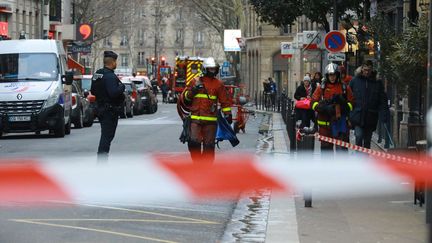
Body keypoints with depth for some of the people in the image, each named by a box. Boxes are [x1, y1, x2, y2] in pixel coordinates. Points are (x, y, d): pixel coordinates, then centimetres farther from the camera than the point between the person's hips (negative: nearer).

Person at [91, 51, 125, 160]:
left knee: (105, 135, 18)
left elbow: (93, 91, 18)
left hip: (101, 109, 10)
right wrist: (122, 87, -11)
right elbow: (114, 93, -27)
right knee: (107, 136, -7)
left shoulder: (96, 75, 11)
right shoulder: (110, 76, -19)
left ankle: (102, 160, 23)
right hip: (110, 110, -10)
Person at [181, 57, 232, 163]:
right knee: (194, 142, -13)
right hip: (195, 118, 0)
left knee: (209, 145, 2)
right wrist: (193, 90, -8)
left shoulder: (218, 84, 8)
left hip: (211, 119, 0)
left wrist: (228, 114, 7)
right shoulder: (195, 82, 7)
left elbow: (225, 101, 12)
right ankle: (197, 161, 5)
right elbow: (184, 97, 9)